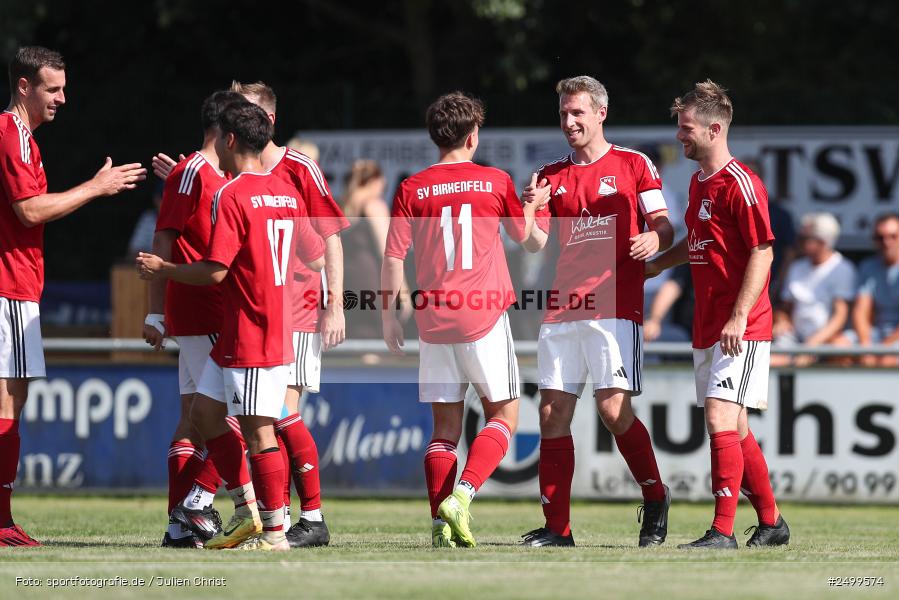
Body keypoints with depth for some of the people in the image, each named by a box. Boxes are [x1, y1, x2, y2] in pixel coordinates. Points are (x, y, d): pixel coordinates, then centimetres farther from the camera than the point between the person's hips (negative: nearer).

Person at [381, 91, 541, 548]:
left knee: (445, 426, 9)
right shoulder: (495, 182, 1)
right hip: (484, 317, -2)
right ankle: (461, 494, -13)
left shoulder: (411, 190, 2)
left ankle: (441, 522, -1)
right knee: (502, 414, 8)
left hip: (434, 321, 2)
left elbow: (393, 258, 0)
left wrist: (388, 316, 10)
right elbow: (522, 235, 18)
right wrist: (533, 202, 38)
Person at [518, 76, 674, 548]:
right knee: (552, 413, -2)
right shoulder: (551, 176, 16)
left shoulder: (634, 165, 4)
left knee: (613, 408, -15)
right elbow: (536, 243, 11)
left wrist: (654, 238, -21)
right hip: (562, 310, 5)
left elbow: (664, 226, 2)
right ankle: (557, 526, 2)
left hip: (614, 308, -5)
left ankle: (655, 499, 5)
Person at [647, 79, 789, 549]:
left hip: (741, 329, -9)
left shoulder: (740, 184, -14)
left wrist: (738, 317, -22)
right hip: (707, 328, 9)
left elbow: (762, 252, -17)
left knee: (720, 418, -16)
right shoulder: (699, 183, 14)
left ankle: (723, 529, -17)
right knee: (733, 429, 12)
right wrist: (656, 264, 30)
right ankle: (771, 522, 23)